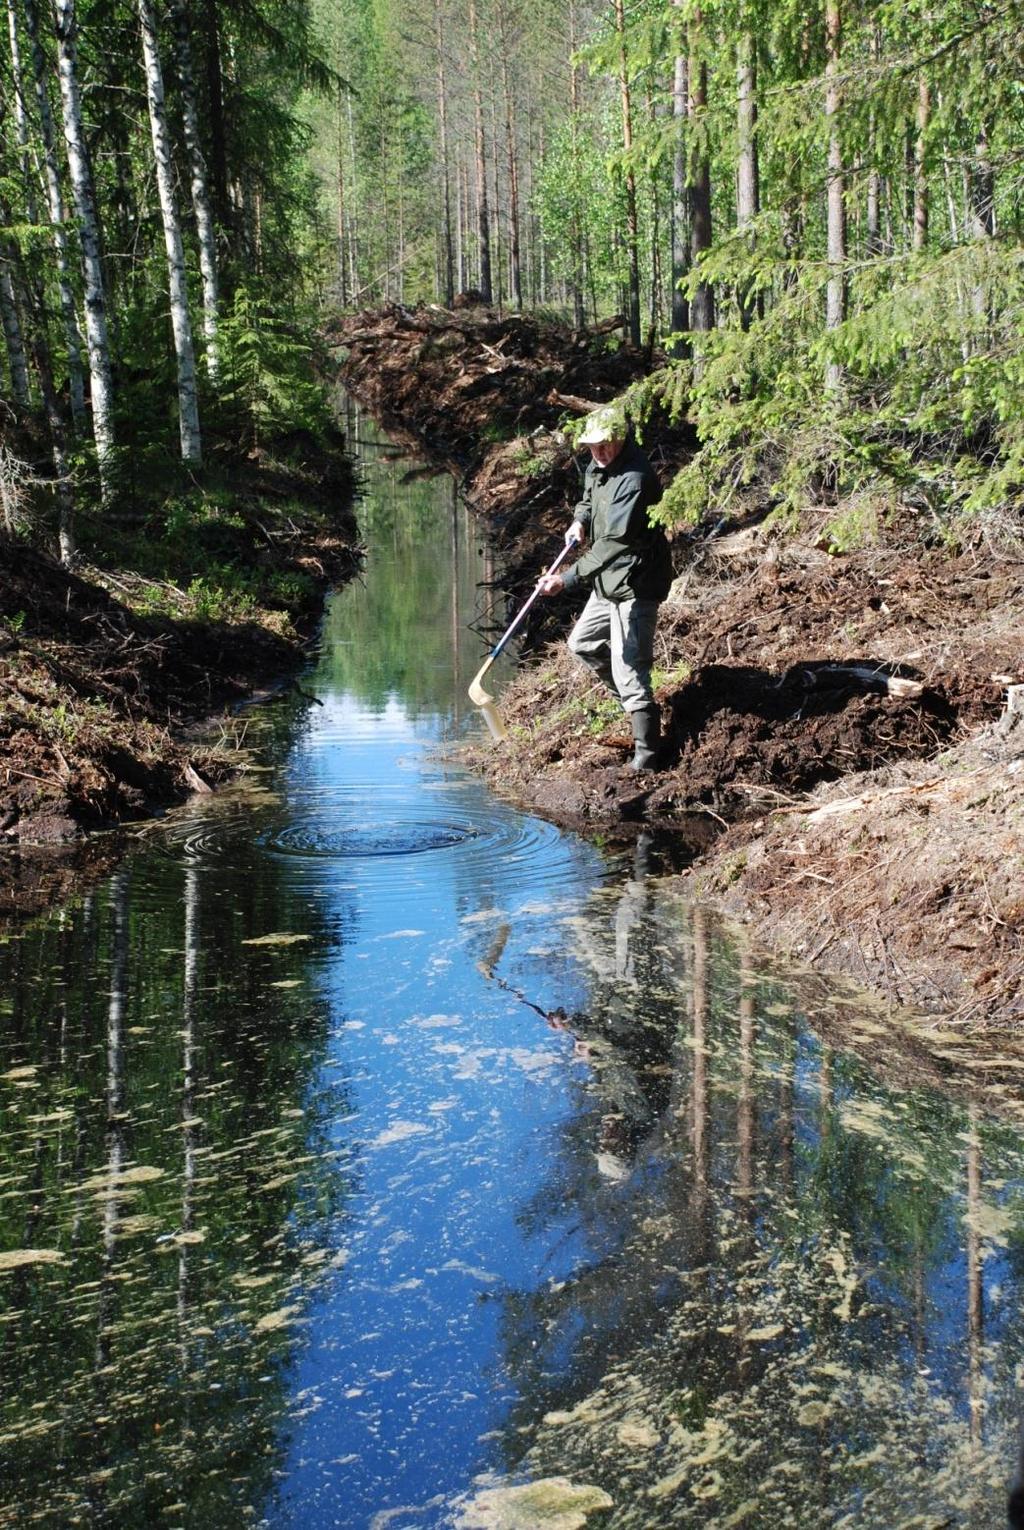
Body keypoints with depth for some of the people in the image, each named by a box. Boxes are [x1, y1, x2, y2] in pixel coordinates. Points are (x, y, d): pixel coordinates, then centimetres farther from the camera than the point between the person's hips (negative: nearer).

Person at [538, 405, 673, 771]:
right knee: (582, 643, 23)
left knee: (629, 669, -10)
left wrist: (567, 579, -35)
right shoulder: (598, 465, 3)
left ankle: (646, 755, -2)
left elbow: (615, 542, -31)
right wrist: (581, 520, 1)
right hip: (609, 581, 10)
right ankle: (632, 698, 39)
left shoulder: (634, 479, -26)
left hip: (635, 585, -10)